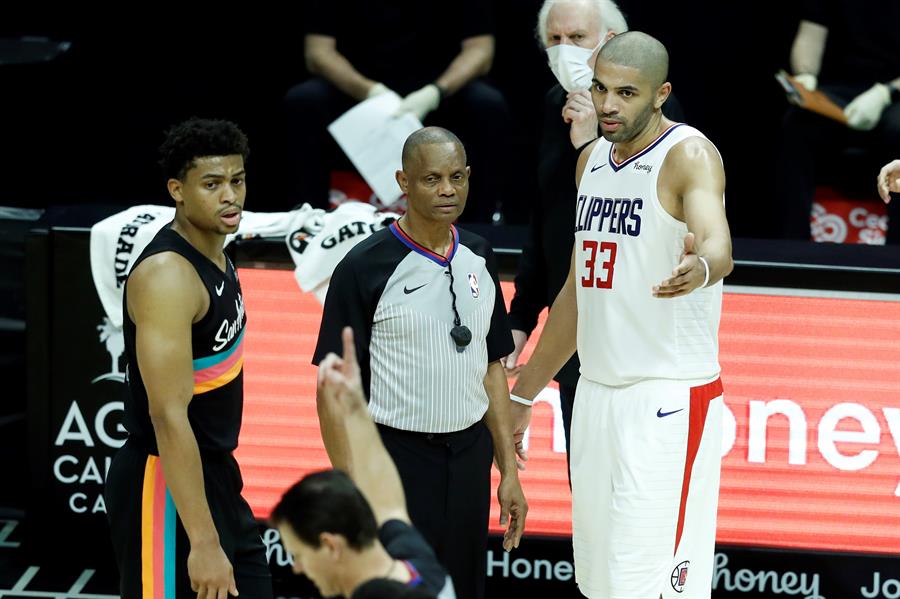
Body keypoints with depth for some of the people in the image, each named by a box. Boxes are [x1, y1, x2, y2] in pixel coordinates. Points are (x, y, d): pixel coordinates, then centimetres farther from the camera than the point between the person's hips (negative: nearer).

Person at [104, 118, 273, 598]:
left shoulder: (216, 256, 8)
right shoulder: (167, 274, -22)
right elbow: (169, 415, -28)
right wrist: (203, 541, -31)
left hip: (216, 475, 10)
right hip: (165, 487, -10)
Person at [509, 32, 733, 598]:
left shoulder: (689, 155, -12)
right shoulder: (592, 159, 13)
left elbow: (718, 243, -33)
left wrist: (700, 266, -57)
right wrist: (524, 395, 26)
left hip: (668, 401, -8)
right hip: (596, 394, 8)